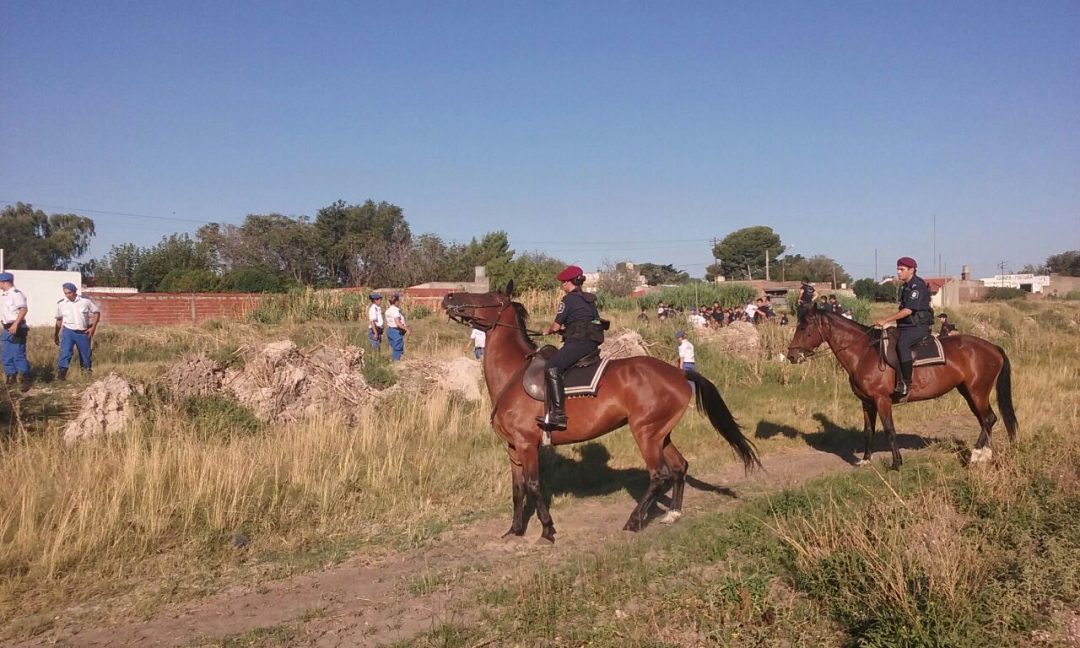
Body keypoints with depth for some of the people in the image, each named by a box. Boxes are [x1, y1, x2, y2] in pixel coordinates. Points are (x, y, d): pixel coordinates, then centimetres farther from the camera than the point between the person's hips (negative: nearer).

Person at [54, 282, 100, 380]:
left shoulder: (85, 301, -8)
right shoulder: (61, 303, -2)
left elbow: (97, 312, 2)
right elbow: (59, 320, 9)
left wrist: (93, 327, -5)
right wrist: (56, 335, 14)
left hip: (83, 332, 0)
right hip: (68, 331, 0)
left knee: (86, 354, 10)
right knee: (65, 353, -15)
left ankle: (88, 372, 28)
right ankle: (61, 374, -18)